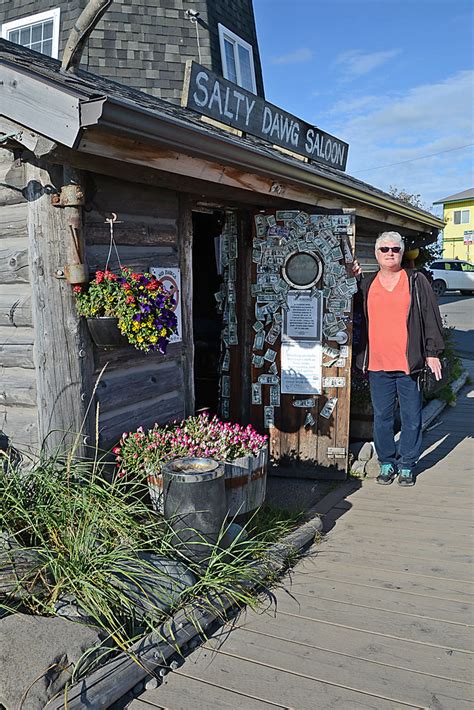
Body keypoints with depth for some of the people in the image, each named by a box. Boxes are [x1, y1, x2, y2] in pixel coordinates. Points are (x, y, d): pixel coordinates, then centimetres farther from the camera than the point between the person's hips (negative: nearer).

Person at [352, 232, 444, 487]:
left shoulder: (416, 281, 4)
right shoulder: (366, 284, 11)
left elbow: (431, 318, 3)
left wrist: (433, 353, -3)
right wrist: (354, 281, 6)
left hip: (409, 362, -2)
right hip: (377, 363, 2)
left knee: (411, 418, 6)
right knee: (381, 418, 9)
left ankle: (407, 465, 20)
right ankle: (387, 463, 24)